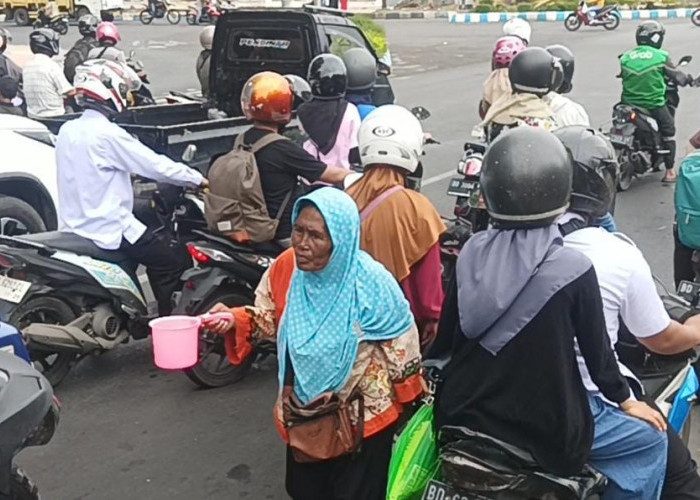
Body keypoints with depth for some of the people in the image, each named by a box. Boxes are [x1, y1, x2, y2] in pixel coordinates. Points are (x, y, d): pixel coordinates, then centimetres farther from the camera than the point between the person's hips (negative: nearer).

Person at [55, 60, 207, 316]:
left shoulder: (67, 130, 7)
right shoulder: (107, 134, -18)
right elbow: (157, 166, -17)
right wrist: (198, 179, -5)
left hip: (72, 226, 9)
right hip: (106, 230, -9)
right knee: (176, 257, 0)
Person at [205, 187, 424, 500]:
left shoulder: (370, 282, -26)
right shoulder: (286, 266, -13)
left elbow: (401, 342, -14)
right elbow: (268, 318, -1)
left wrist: (406, 403, -2)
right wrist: (234, 320, -22)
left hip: (363, 417, -4)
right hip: (304, 411, 5)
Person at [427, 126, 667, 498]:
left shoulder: (472, 253, -7)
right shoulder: (573, 269, -20)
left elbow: (447, 333, 2)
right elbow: (595, 346, -8)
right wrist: (624, 400, 11)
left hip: (461, 415, 5)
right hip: (543, 428, -5)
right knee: (650, 441, 15)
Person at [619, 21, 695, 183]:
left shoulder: (625, 57, 2)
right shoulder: (661, 56, -6)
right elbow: (676, 75, 3)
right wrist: (688, 79, 24)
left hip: (628, 103, 3)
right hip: (653, 104, -3)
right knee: (668, 131, 13)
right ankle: (669, 171, 10)